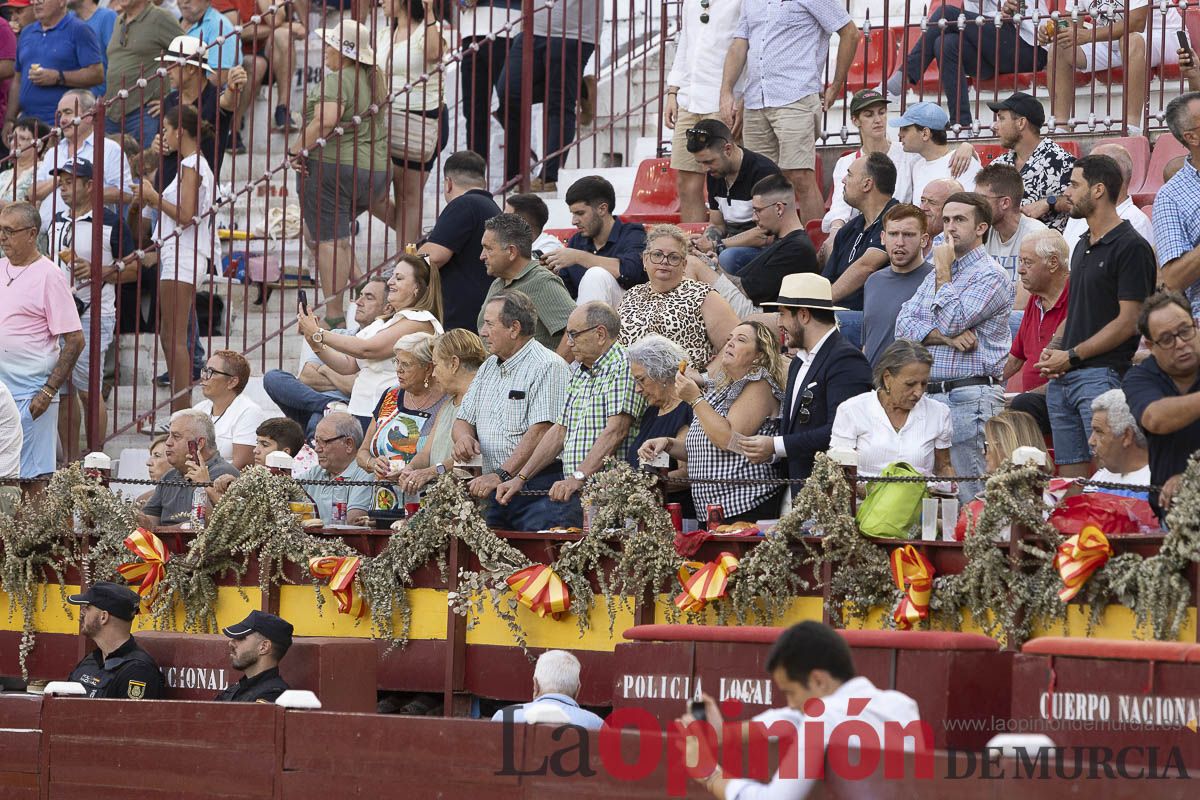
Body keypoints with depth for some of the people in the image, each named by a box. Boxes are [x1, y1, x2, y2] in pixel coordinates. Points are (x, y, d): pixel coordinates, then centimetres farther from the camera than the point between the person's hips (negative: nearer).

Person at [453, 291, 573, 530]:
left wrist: (502, 475, -20)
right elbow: (464, 419, 24)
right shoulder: (488, 368, 21)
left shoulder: (546, 366, -8)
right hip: (496, 492, 8)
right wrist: (463, 436, -2)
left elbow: (541, 432, -16)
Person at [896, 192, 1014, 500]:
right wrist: (947, 337, -9)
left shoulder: (990, 276, -4)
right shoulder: (936, 275, 20)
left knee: (970, 493, -11)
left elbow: (951, 321, -15)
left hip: (970, 396, -8)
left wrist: (944, 273, -2)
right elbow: (904, 325, 9)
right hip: (928, 393, 8)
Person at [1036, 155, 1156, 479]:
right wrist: (1053, 351, 7)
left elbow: (1128, 322, -13)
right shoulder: (1083, 248, 20)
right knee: (1069, 479, 5)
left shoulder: (1131, 247, -8)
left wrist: (1072, 356, -12)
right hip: (1062, 379, 9)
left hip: (1102, 374, -9)